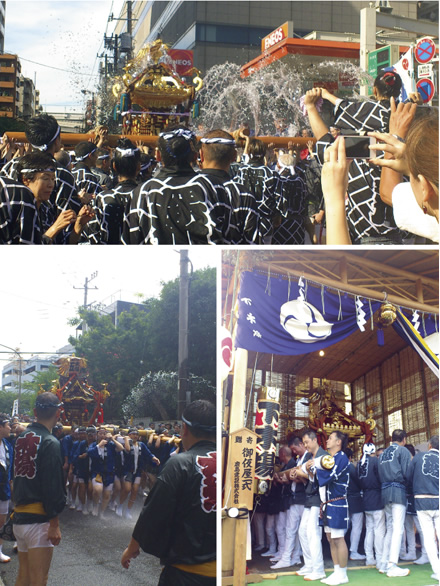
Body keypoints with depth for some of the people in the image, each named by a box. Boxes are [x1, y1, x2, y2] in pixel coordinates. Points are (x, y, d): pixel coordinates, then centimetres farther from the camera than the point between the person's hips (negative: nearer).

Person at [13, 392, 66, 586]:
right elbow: (53, 486, -17)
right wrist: (54, 524, -15)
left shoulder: (21, 438, 9)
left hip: (18, 518, 8)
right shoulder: (50, 443, -14)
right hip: (39, 519, -8)